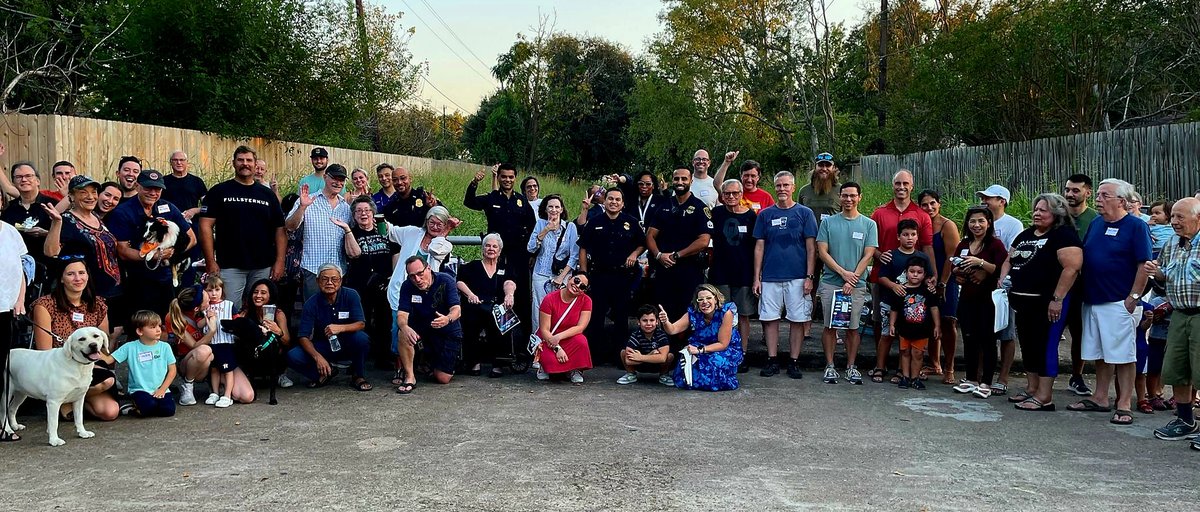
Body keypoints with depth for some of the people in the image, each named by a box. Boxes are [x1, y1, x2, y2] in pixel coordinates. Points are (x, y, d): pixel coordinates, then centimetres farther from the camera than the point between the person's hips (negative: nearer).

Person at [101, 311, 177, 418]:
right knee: (149, 406, -33)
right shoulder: (130, 348, 0)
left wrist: (162, 389, -5)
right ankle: (137, 405, 4)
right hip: (140, 389, -2)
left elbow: (172, 370, 6)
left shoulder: (164, 347, 3)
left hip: (160, 390, 3)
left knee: (168, 410, -24)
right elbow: (109, 359, -3)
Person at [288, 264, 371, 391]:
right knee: (293, 356, -23)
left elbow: (361, 324, -19)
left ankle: (358, 376, -9)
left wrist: (340, 328, -40)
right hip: (322, 346, 1)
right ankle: (327, 373, 2)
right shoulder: (312, 303, -11)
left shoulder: (351, 295, -12)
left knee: (361, 338, -34)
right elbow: (303, 337, -15)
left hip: (348, 346, -1)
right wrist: (317, 357, -33)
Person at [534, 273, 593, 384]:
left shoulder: (586, 300, -9)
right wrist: (557, 348, -25)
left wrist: (559, 337, -28)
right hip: (548, 340, -2)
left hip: (570, 340, 2)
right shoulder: (550, 299, -15)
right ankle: (544, 365, 9)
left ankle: (576, 370, -5)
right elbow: (544, 330, -14)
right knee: (553, 362, -31)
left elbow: (580, 327, -16)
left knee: (581, 341, -33)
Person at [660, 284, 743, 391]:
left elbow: (723, 344, -21)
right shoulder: (693, 313, -13)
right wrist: (665, 322, -38)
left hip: (728, 349, -3)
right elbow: (673, 329, -16)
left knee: (717, 361, -33)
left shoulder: (726, 312, -24)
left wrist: (699, 350, -28)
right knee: (687, 358, -26)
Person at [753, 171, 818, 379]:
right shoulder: (765, 214, 8)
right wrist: (757, 277, 2)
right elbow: (759, 247, 8)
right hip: (770, 277, 2)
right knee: (769, 318, 3)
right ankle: (772, 360, 12)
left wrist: (810, 277, -7)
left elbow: (811, 247, 0)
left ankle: (794, 362, 11)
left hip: (798, 277, -2)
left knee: (798, 319, 2)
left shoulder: (804, 213, 2)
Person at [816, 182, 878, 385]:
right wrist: (843, 273, -11)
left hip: (857, 285, 0)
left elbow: (868, 255, -1)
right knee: (830, 326, 2)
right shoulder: (828, 222, 4)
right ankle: (830, 366, 10)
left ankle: (851, 366, 14)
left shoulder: (869, 224, 5)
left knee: (853, 327, 5)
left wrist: (853, 279, -11)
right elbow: (822, 252, -1)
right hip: (830, 282, 0)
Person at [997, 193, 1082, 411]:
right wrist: (1003, 280, 4)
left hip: (1048, 302, -8)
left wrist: (1057, 299, -22)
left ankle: (1044, 397, 0)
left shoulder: (1063, 235, -9)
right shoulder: (1025, 235, 17)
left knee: (1046, 345, -4)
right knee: (1028, 344, 14)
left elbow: (1072, 267, -19)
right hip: (1023, 301, 8)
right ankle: (1031, 389, 25)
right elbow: (1009, 261, 24)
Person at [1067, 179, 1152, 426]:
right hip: (1092, 301, 7)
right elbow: (1082, 260, 18)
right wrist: (1082, 294, 12)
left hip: (1119, 303, -7)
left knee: (1123, 355, -1)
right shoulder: (1095, 224, 13)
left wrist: (1134, 297, -14)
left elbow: (1144, 265, -11)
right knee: (1100, 354, 14)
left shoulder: (1136, 226, -7)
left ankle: (1124, 405, 4)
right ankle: (1100, 398, 23)